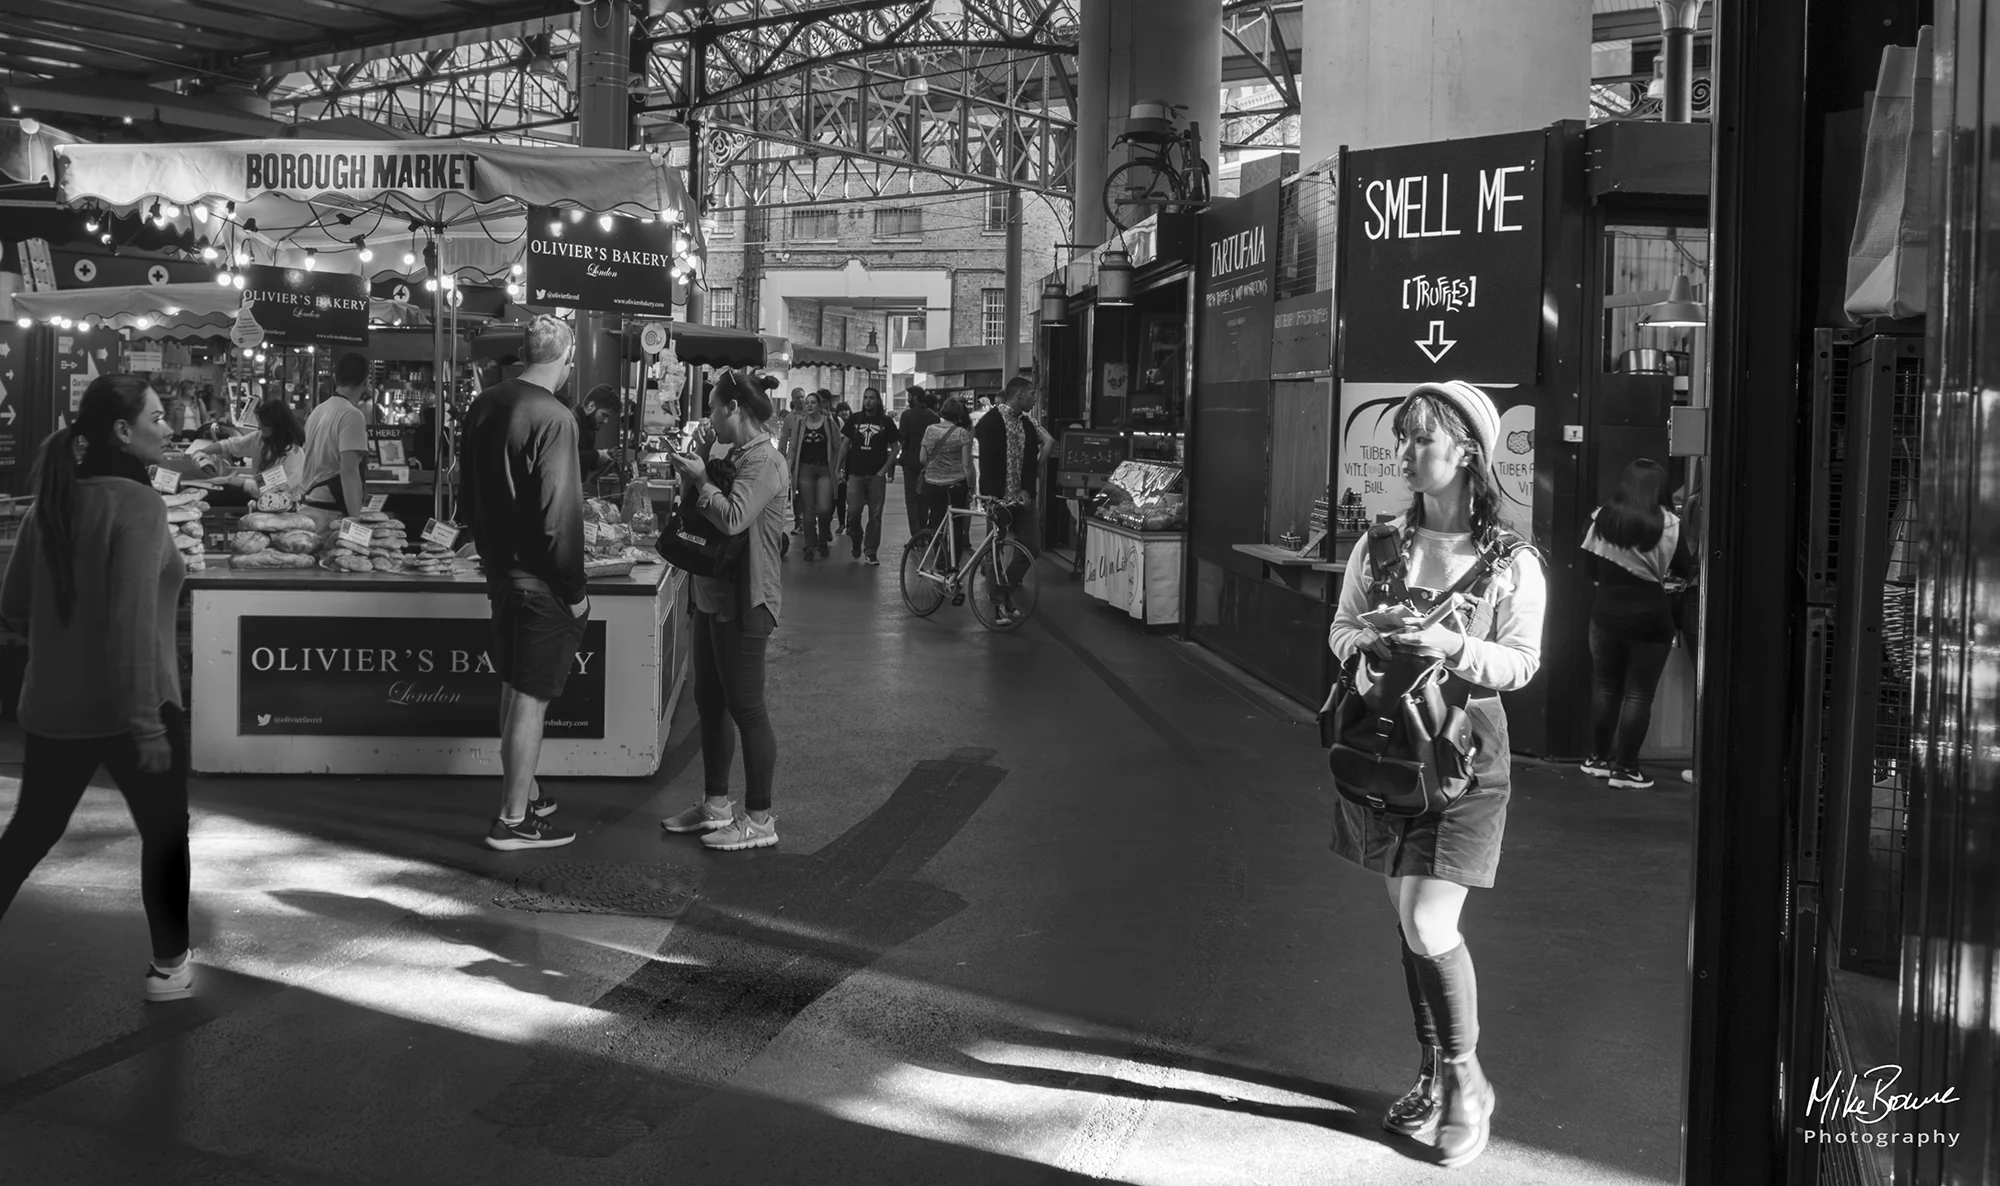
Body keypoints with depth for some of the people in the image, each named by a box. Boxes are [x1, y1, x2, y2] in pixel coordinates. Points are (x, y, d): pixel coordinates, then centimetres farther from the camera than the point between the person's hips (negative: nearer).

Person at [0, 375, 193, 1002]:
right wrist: (147, 724, -22)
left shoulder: (54, 500, 4)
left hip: (52, 704, 6)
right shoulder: (137, 503, -17)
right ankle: (169, 966, 22)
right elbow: (133, 623, -23)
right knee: (165, 832, 13)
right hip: (126, 705, -6)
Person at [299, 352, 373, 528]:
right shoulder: (351, 415, -12)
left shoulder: (318, 410, 14)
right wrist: (356, 519, -20)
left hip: (306, 506, 8)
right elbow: (349, 472, -20)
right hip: (330, 513, -8)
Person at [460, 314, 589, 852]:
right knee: (531, 697, 0)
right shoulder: (553, 418, -20)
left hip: (500, 570, 8)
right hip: (540, 581, -8)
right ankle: (513, 820, 7)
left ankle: (525, 792, 33)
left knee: (515, 688, 19)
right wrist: (575, 591, -13)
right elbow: (559, 515, -22)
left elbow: (471, 490, 15)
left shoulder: (483, 405, 5)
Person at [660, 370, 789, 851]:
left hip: (744, 601, -10)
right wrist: (691, 478, 0)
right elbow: (701, 515, 16)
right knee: (710, 702, 16)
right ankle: (716, 805, 27)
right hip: (714, 595, 10)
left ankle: (759, 820, 5)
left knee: (745, 708, -4)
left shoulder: (763, 459, -16)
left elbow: (733, 518, -29)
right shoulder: (737, 455, 14)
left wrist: (700, 479, -14)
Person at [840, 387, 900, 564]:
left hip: (876, 475, 0)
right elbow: (845, 444, 10)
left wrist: (884, 469, -4)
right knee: (853, 512, -9)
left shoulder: (886, 422, 3)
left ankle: (870, 552, 7)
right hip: (856, 474, 0)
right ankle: (856, 542, 17)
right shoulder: (854, 419, 6)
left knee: (875, 515, 0)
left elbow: (895, 447, 7)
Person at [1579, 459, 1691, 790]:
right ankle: (1625, 767, 6)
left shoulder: (1600, 519, -3)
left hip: (1606, 611, 3)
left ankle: (1599, 757, 25)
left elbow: (1590, 566, 4)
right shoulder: (1667, 524, -11)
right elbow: (1683, 570, -1)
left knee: (1604, 686, 16)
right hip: (1650, 617, -3)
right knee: (1638, 693, 4)